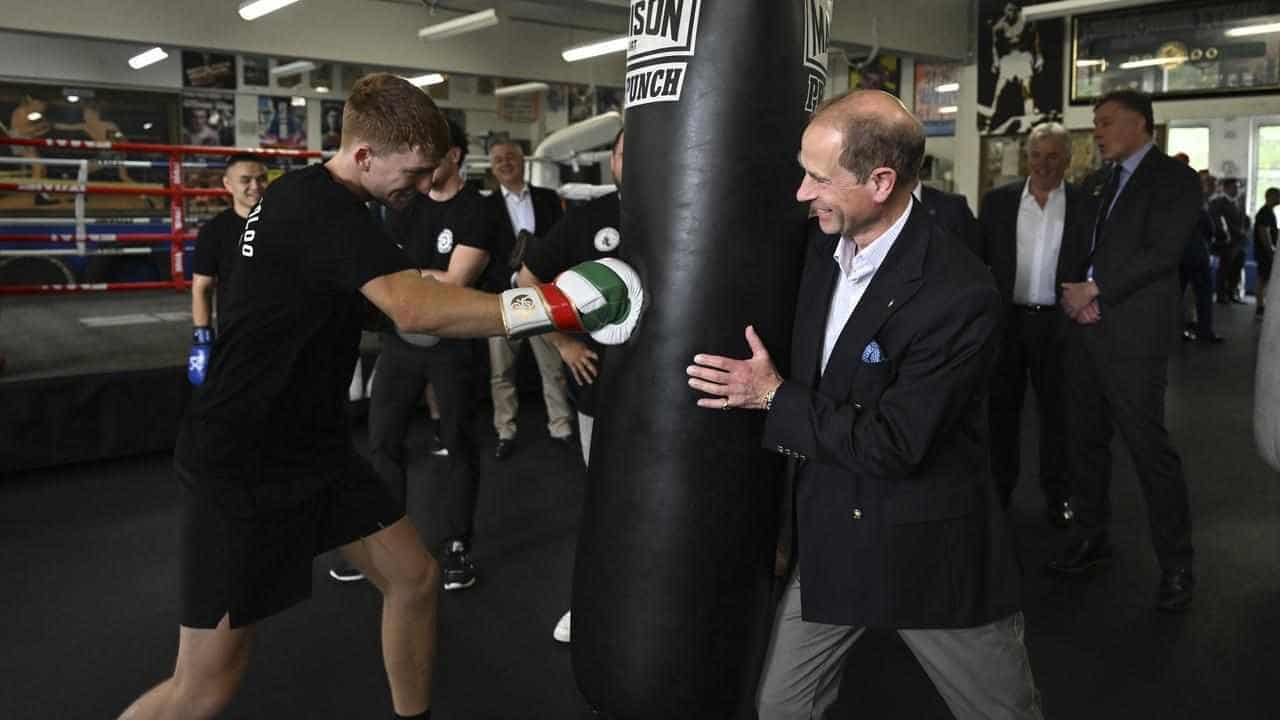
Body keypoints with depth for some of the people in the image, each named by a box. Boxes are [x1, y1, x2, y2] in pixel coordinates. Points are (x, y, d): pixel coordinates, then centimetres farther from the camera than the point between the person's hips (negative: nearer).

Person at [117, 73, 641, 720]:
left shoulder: (309, 197, 8)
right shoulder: (319, 209, -23)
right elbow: (416, 309, -37)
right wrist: (557, 305, -34)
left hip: (312, 445, 10)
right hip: (241, 465, -9)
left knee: (414, 577, 9)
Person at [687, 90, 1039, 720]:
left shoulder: (959, 294, -24)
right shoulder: (819, 245, -2)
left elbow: (893, 445, -24)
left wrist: (775, 397, -17)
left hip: (931, 551, -5)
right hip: (829, 539, 6)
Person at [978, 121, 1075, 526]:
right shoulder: (998, 201, 2)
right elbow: (979, 257, 4)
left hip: (1058, 321, -1)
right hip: (1005, 318, 1)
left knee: (1056, 410, 9)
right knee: (1001, 408, 10)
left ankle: (1057, 495, 22)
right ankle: (999, 488, 24)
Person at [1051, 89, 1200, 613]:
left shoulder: (1174, 178, -3)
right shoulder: (1096, 184, 19)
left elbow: (1162, 251, -14)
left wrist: (1093, 289, -14)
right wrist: (1073, 293, -2)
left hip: (1134, 333, -7)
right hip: (1084, 329, 7)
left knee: (1149, 446, -5)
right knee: (1085, 439, 12)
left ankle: (1176, 565, 6)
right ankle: (1091, 540, 25)